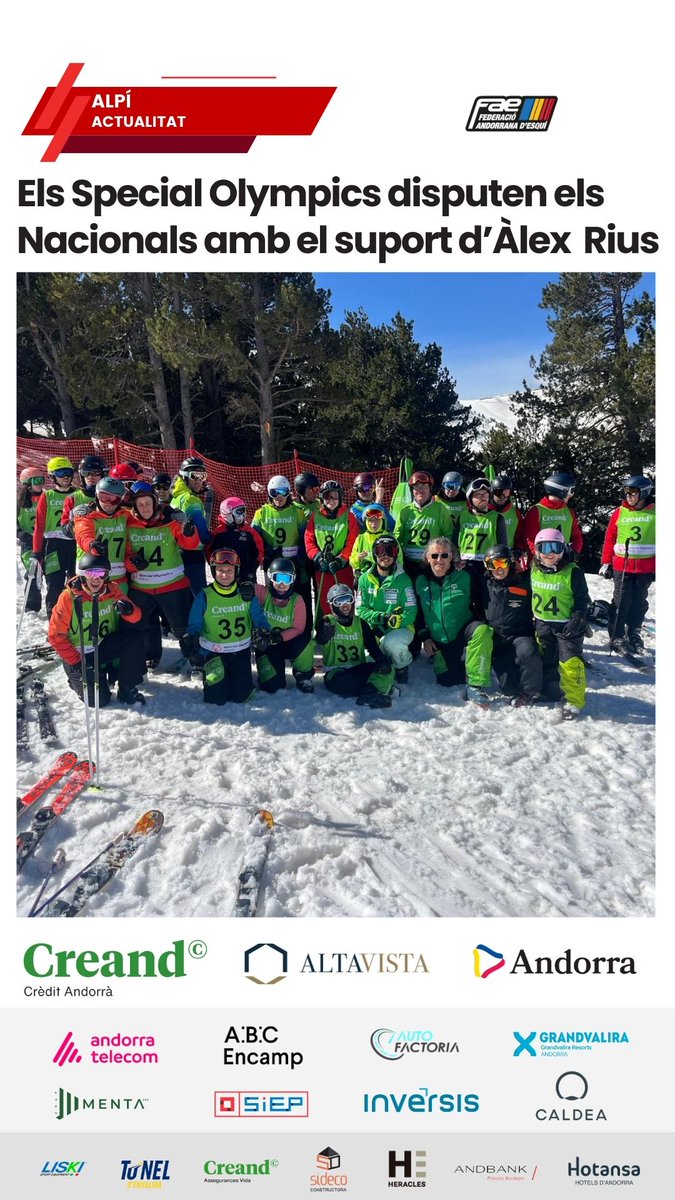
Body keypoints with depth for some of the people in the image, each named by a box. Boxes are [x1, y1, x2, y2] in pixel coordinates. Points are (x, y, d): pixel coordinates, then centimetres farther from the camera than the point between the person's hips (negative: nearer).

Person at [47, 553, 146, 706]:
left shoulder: (113, 590, -8)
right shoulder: (69, 597, -18)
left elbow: (135, 619, -10)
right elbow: (56, 635, -12)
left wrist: (129, 610, -35)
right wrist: (76, 662, -16)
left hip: (105, 647, 4)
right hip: (79, 655, -3)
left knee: (134, 636, -24)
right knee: (99, 699, -17)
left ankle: (127, 688, -10)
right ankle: (76, 678, 16)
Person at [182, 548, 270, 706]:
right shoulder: (204, 597, -11)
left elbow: (259, 618, -2)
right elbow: (194, 626, -6)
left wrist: (264, 632, -23)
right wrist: (191, 643, -25)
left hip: (241, 651, 1)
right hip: (214, 652, -1)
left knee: (241, 696, -4)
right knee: (216, 697, -7)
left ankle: (238, 675, 30)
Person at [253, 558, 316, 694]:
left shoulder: (297, 600, -11)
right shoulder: (263, 593, -13)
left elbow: (298, 629, -12)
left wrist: (278, 637, -27)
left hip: (288, 643, 1)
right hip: (265, 645, -1)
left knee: (305, 642, -33)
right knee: (271, 686, -16)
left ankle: (303, 676, -2)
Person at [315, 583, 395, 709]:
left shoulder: (360, 623, 13)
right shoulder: (327, 622, 1)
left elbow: (372, 647, 5)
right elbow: (320, 640, -21)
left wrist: (382, 660, -18)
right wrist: (325, 635, -47)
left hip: (359, 669, 4)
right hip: (336, 672, -4)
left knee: (387, 669, -21)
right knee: (338, 682, -38)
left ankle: (370, 693, -46)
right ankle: (379, 686, -29)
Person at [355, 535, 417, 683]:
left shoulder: (403, 579, -6)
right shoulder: (365, 578, 2)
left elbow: (410, 613, -9)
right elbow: (361, 609, 0)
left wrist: (394, 621, -28)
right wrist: (380, 617, -19)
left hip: (401, 628, -3)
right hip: (374, 630, 3)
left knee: (391, 642, -35)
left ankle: (403, 666, 2)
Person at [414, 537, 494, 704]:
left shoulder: (465, 577, -6)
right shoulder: (421, 582, 1)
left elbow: (479, 605, 1)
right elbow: (417, 613, 11)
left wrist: (478, 626, -11)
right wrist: (425, 637, 4)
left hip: (464, 632, -2)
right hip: (438, 642, 2)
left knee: (482, 632, -36)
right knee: (447, 682, -2)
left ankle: (476, 685, -28)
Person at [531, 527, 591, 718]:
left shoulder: (572, 572, -12)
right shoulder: (535, 571, 2)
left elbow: (582, 600, -7)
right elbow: (531, 596, 15)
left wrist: (577, 620, -15)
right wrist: (533, 619, 13)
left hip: (566, 625, -5)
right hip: (543, 624, 5)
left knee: (570, 661, -10)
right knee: (546, 661, 14)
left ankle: (573, 699, -1)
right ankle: (549, 693, 30)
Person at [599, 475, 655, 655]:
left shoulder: (654, 512, -1)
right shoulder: (619, 512, 0)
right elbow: (610, 539, 5)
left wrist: (658, 567, 1)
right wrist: (606, 562, 2)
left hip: (646, 568, 1)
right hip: (621, 566, -1)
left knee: (639, 603, 10)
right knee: (621, 602, 0)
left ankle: (634, 636, 23)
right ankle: (616, 637, 9)